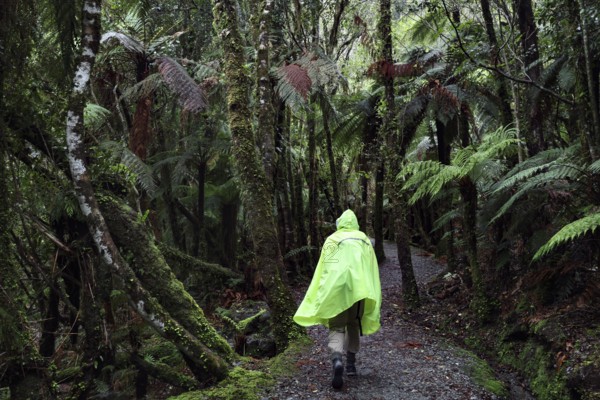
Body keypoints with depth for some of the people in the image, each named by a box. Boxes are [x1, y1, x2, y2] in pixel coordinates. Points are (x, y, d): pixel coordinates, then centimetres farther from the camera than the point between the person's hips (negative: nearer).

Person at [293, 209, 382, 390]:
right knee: (354, 325, 22)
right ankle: (351, 364, 25)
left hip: (336, 288, -2)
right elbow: (372, 269, 8)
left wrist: (320, 297, 7)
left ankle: (337, 361, -24)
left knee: (337, 327, 2)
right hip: (359, 287, 2)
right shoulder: (364, 240, 13)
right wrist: (373, 296, 11)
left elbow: (322, 269, 5)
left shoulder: (331, 240, 9)